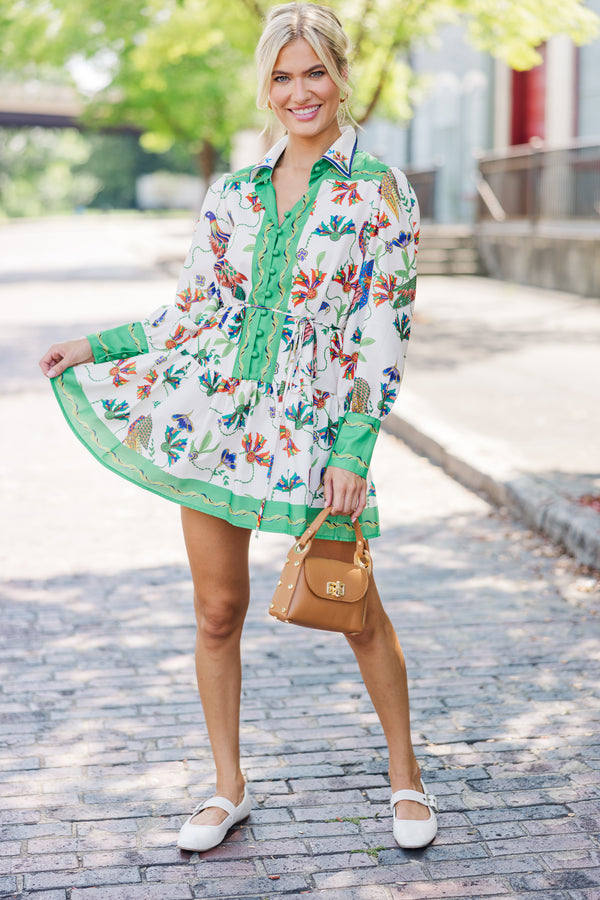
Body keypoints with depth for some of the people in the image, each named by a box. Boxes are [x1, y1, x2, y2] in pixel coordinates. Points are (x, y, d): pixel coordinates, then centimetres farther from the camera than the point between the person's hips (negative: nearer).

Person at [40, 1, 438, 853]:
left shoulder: (380, 192, -2)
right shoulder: (233, 193, 10)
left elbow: (385, 334, -7)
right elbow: (195, 313, 16)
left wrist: (354, 451, -13)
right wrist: (95, 347, 11)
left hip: (314, 423, -4)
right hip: (214, 411, 4)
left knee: (355, 608, 5)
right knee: (218, 608, 8)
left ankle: (406, 776, 26)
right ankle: (228, 788, 26)